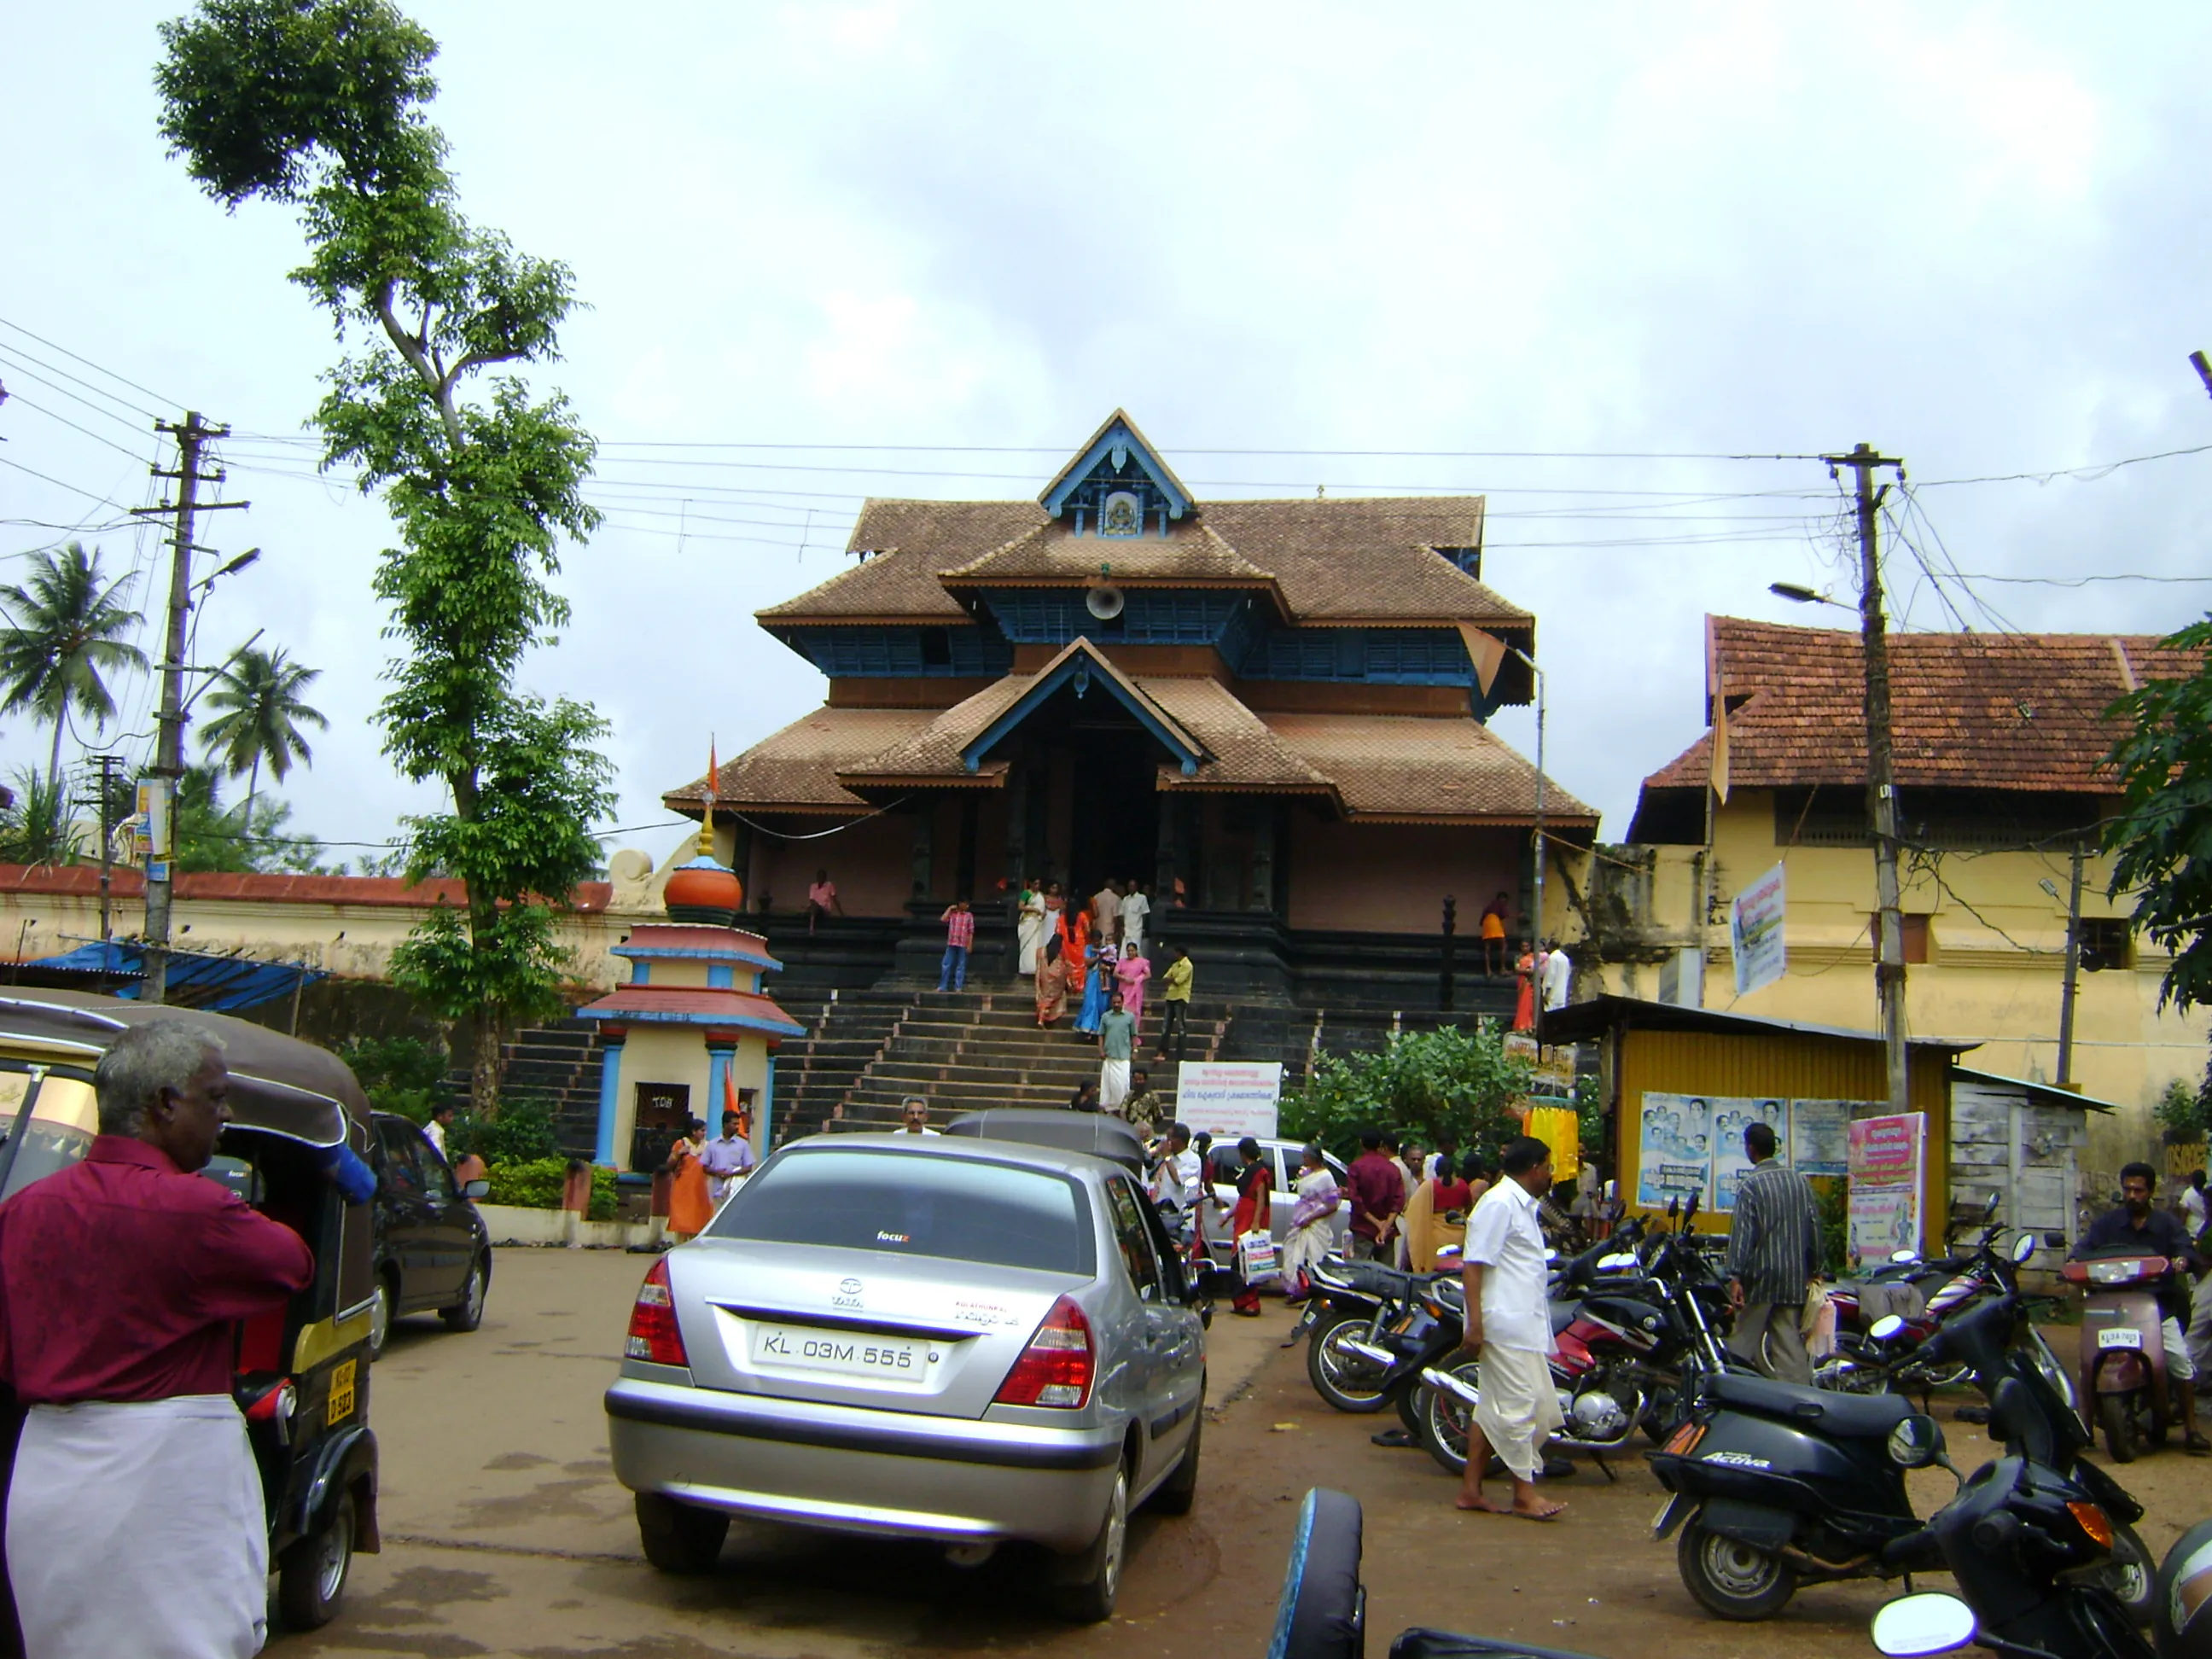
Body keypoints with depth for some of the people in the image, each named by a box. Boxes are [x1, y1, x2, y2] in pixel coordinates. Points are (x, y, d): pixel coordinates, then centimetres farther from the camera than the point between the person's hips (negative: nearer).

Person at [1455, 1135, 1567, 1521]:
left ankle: (1471, 1489, 15)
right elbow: (1473, 1264, -18)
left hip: (1526, 1325, 10)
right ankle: (1524, 1494, 3)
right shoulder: (1499, 1203, -12)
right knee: (1519, 1406, -5)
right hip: (1506, 1325, -10)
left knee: (1495, 1408, 11)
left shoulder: (1523, 1205, 20)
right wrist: (1474, 1323, -23)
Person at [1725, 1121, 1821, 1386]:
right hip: (1795, 1279, 5)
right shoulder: (1801, 1181, 9)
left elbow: (1743, 1232, -15)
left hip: (1761, 1277, -5)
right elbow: (1814, 1227, 12)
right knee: (1790, 1344, 5)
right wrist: (1813, 1270, 19)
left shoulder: (1750, 1185, -9)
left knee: (1743, 1345, 3)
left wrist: (1735, 1276, -17)